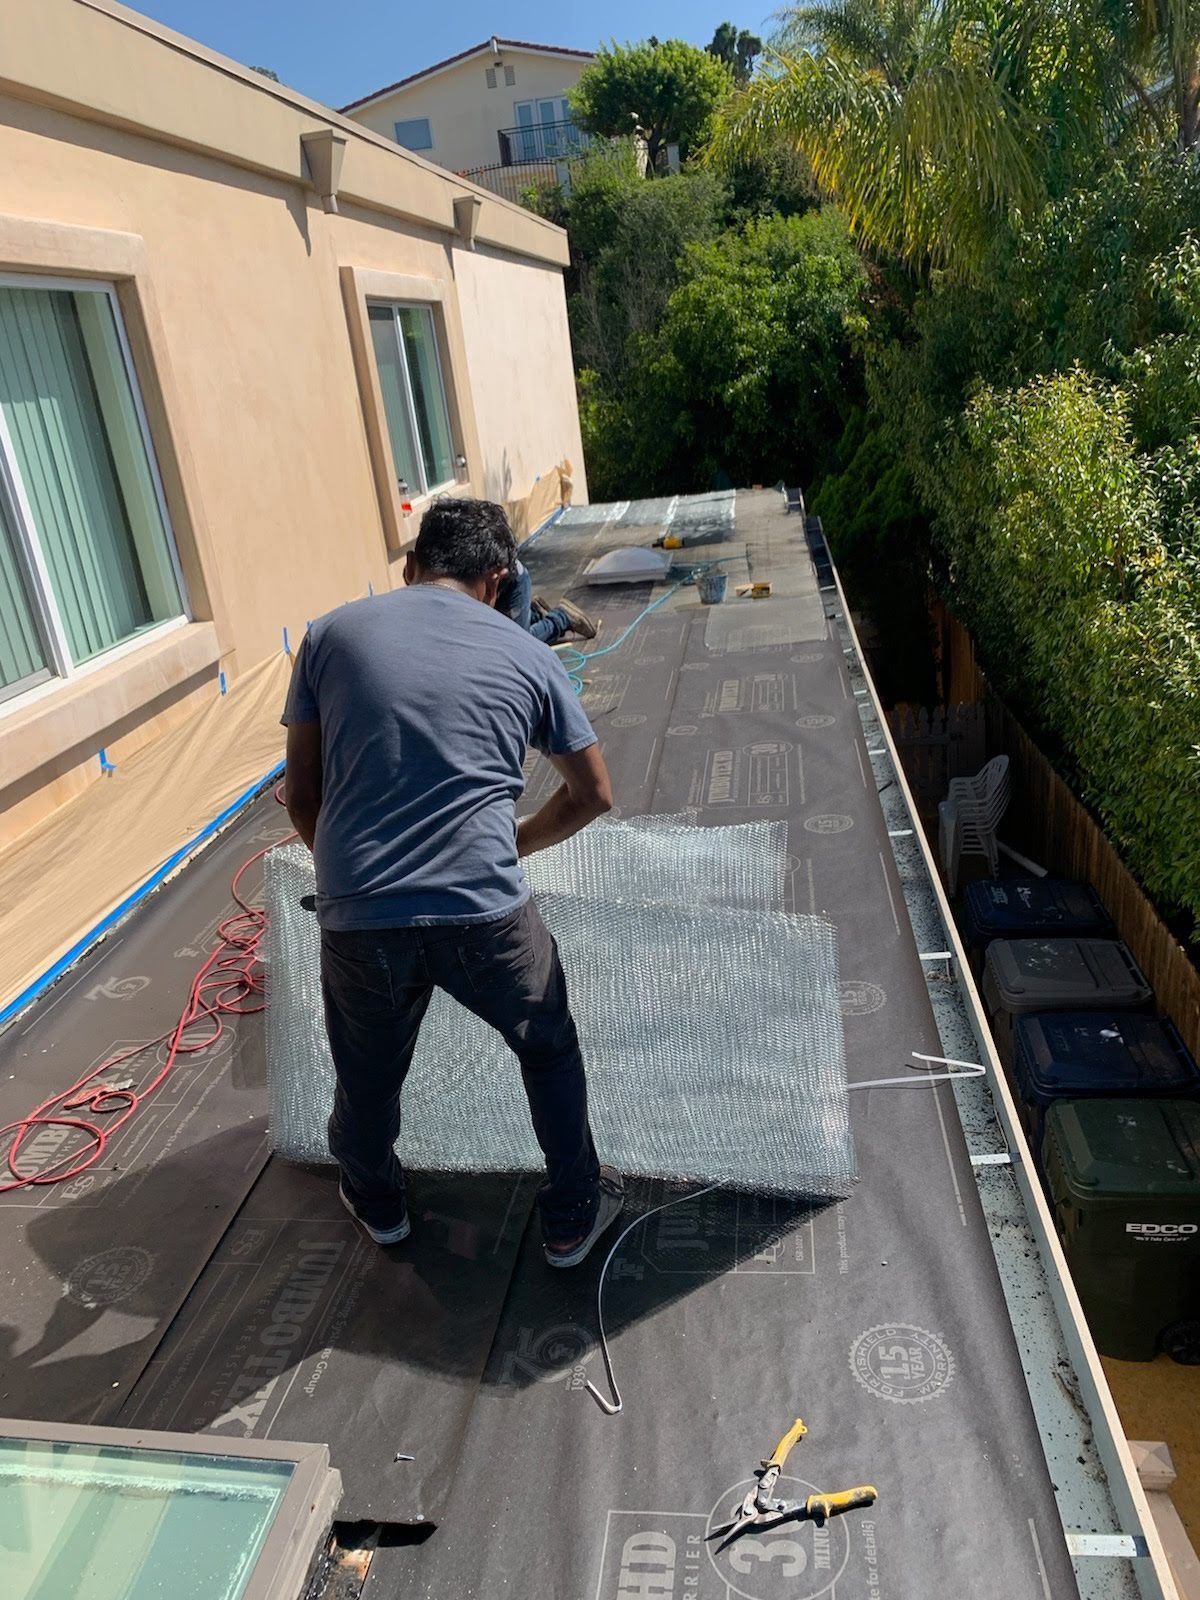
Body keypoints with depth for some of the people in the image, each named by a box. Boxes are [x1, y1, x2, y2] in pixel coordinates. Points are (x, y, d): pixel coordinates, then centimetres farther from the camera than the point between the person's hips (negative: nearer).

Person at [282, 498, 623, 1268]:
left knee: (368, 1077, 26)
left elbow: (302, 793, 10)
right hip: (484, 911, -1)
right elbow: (594, 793, 15)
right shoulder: (525, 654, 7)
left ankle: (378, 1205, 54)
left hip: (357, 917, 2)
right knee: (549, 1048, 26)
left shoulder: (333, 633, 8)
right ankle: (572, 1217, 41)